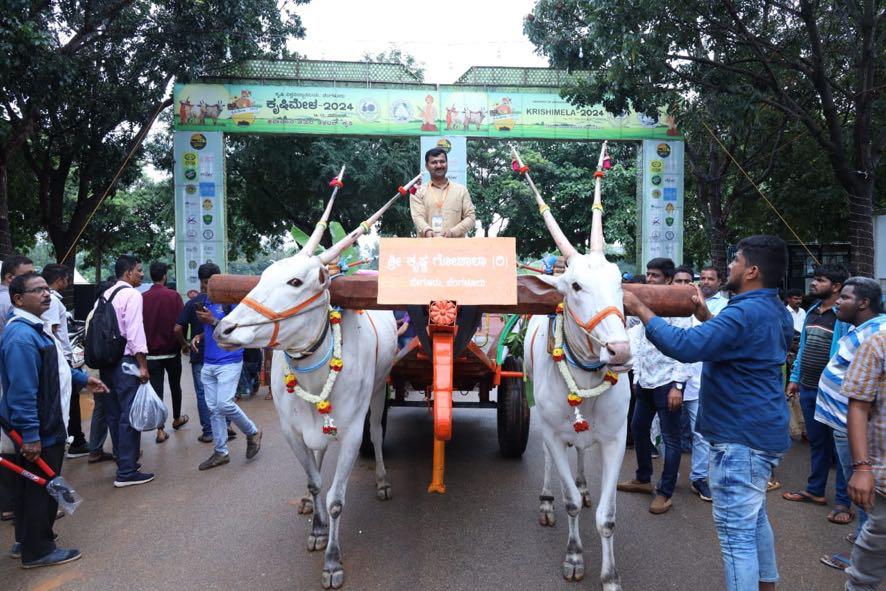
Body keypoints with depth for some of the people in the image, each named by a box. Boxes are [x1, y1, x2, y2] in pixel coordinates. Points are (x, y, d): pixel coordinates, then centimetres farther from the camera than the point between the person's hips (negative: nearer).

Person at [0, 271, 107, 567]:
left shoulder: (34, 328, 10)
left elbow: (54, 368, 25)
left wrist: (83, 378, 27)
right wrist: (30, 435, -28)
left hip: (44, 426, 10)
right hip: (38, 432, -10)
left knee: (32, 487, 21)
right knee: (41, 489, 4)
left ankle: (27, 542, 35)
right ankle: (37, 551, 19)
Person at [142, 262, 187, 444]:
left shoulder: (142, 298, -5)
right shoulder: (174, 296, -10)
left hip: (151, 352, 1)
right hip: (171, 350, -1)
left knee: (156, 389, 3)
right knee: (175, 385, 18)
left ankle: (160, 430, -1)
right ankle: (177, 418, 35)